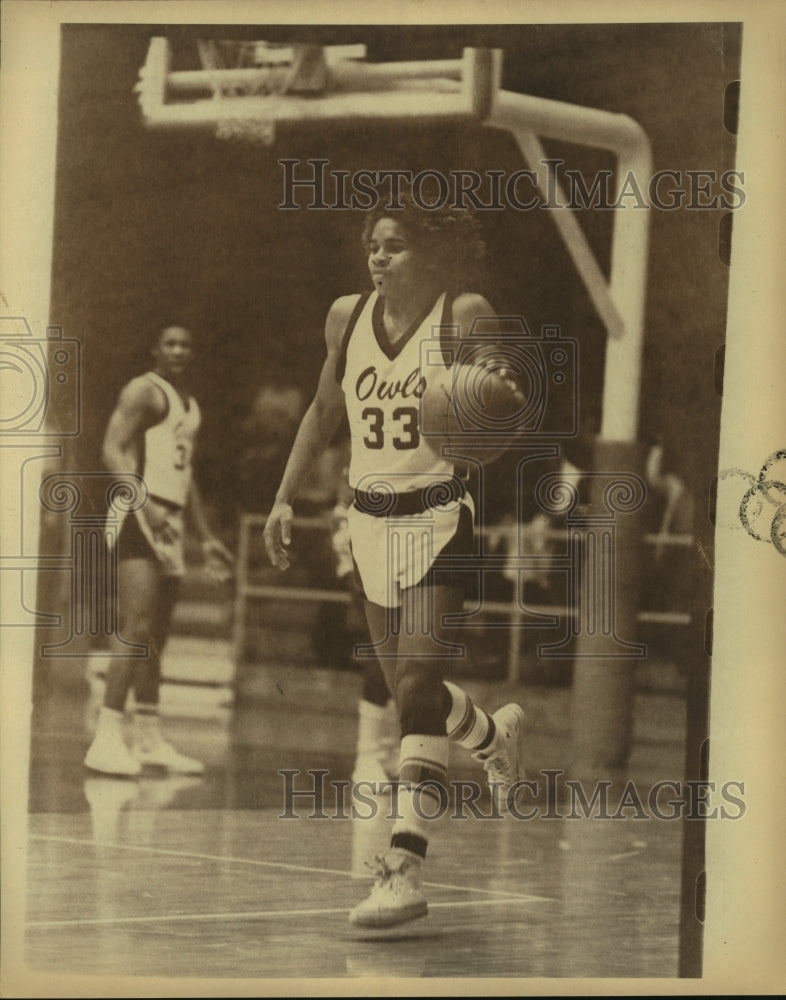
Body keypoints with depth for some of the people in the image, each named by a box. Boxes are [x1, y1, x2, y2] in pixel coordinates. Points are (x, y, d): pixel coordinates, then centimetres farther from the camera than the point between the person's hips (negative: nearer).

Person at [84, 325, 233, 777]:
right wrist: (144, 505, -30)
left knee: (156, 637, 12)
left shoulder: (190, 406, 21)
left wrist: (207, 538, 25)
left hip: (170, 520, 9)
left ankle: (150, 740, 17)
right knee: (138, 628, -18)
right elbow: (113, 451, -17)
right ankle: (107, 739, -21)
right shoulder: (144, 392, -6)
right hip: (139, 515, -9)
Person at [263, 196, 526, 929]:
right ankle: (496, 734, 50)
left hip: (442, 517, -6)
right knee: (411, 690, 16)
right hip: (371, 518, 6)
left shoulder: (465, 316, -8)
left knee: (417, 683, -18)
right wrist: (285, 498, 14)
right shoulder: (347, 317, 6)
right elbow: (324, 412, 19)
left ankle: (404, 868, -22)